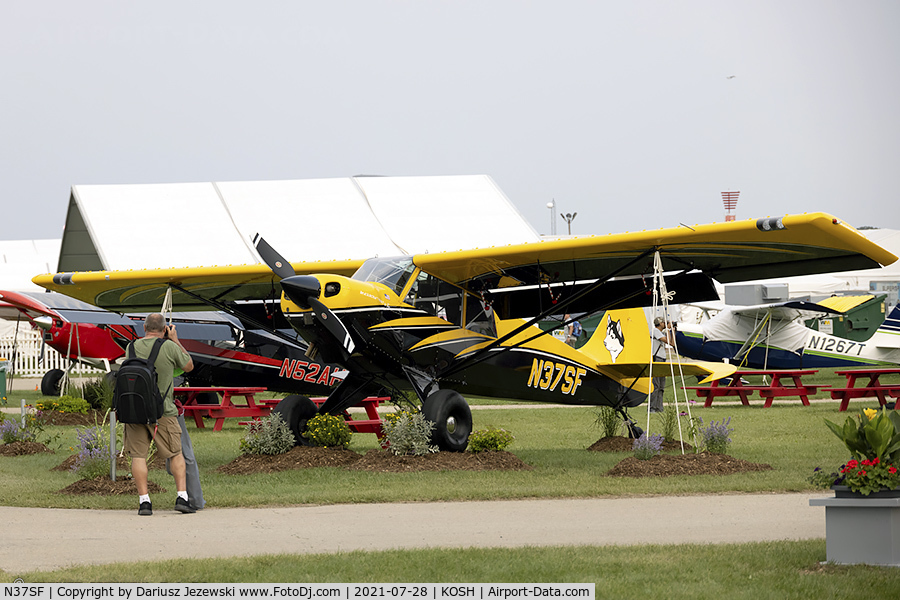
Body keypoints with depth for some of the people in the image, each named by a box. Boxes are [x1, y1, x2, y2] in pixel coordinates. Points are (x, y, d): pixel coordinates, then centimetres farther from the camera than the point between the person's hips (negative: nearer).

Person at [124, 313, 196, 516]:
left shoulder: (133, 347, 2)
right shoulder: (170, 347, -7)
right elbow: (189, 366, 8)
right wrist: (175, 340, 14)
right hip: (162, 411, -2)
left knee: (138, 455, 3)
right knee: (176, 454, 8)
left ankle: (144, 501, -3)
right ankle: (182, 496, 0)